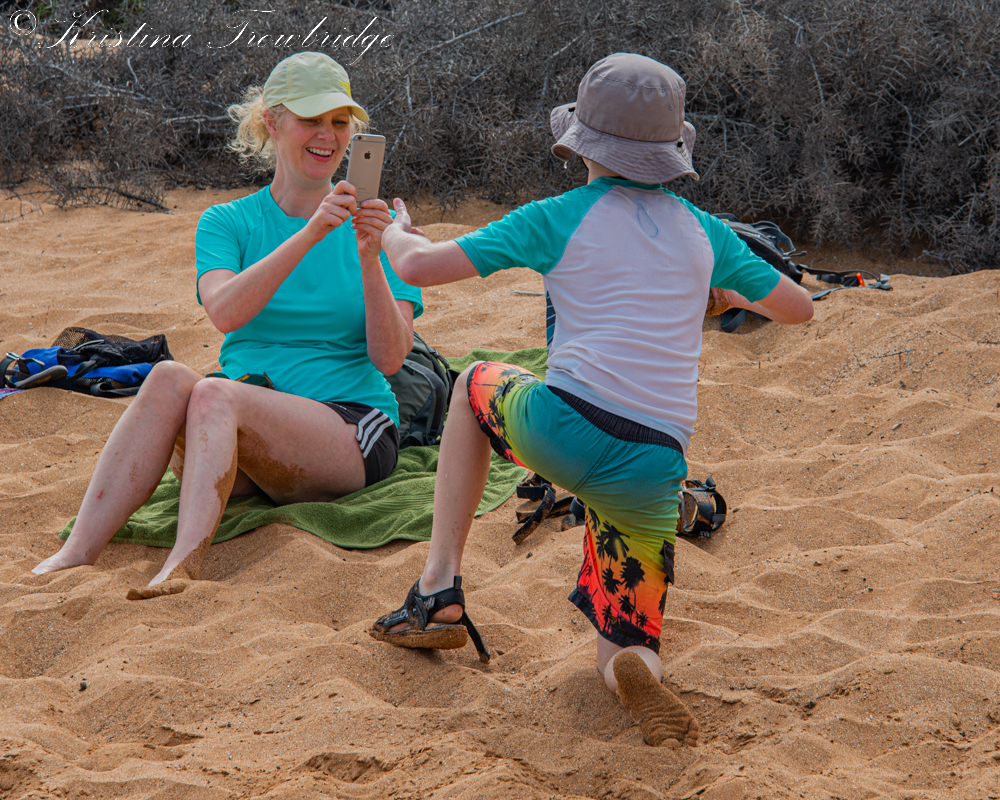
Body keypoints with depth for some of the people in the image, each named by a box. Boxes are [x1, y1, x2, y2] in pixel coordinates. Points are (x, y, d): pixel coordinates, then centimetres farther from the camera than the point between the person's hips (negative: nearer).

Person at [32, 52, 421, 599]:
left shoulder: (372, 225, 10)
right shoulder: (227, 223, 12)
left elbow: (390, 357, -2)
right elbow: (225, 311, -11)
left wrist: (369, 259, -16)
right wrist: (309, 235, -20)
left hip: (351, 431, -2)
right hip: (237, 445, 2)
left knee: (217, 393, -32)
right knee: (170, 378, -30)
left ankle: (182, 568, -55)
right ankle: (75, 557, -40)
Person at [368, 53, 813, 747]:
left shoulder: (561, 217, 4)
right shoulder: (703, 232, 14)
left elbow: (418, 266, 4)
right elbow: (799, 307, 26)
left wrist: (390, 231, 27)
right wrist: (731, 293, 47)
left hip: (561, 429, -2)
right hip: (652, 472, 2)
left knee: (477, 385, 33)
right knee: (627, 653, 18)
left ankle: (441, 587, 23)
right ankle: (633, 667, -23)